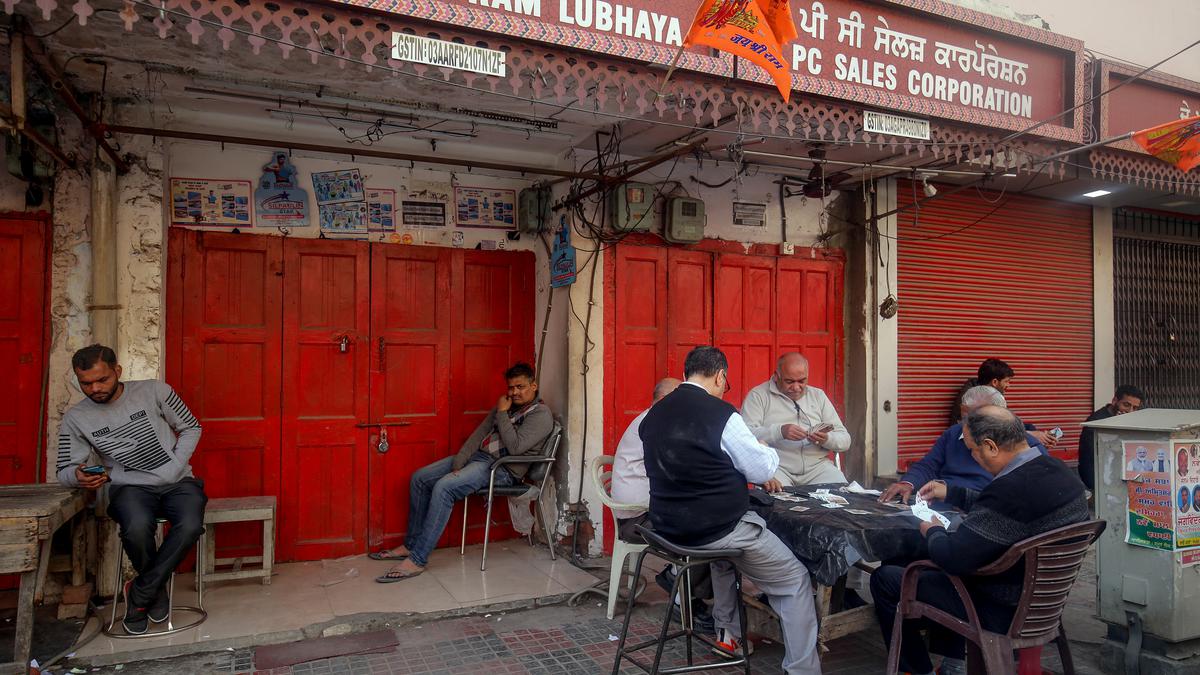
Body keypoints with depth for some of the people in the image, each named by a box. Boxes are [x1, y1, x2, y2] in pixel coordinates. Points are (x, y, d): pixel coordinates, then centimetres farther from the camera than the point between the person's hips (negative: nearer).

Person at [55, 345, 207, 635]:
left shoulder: (154, 390, -2)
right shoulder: (75, 418, 2)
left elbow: (191, 427, 6)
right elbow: (64, 470, 7)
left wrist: (174, 469, -6)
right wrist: (78, 476, -19)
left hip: (178, 482, 0)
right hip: (130, 487, 0)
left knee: (190, 526, -32)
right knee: (137, 528, -35)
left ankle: (140, 592, -9)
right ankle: (157, 589, -3)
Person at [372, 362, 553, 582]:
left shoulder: (541, 414, -10)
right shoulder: (506, 406, 14)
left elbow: (515, 447, -22)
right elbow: (479, 434, 8)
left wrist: (502, 414, -13)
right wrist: (457, 464, -5)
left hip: (501, 468, -9)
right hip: (477, 456, 9)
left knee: (443, 488, -28)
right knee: (419, 478, 2)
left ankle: (417, 560, -22)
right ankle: (411, 545, 11)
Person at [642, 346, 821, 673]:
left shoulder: (653, 415, 3)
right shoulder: (721, 413, -15)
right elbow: (763, 470, -6)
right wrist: (770, 452, 16)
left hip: (668, 525, 7)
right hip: (718, 527, -7)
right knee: (796, 581, 11)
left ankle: (728, 632, 42)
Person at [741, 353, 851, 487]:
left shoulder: (818, 395, 17)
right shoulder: (758, 395, 4)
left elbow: (845, 441, 14)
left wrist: (826, 439, -9)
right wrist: (780, 431, -23)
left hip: (817, 465, 4)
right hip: (776, 466, -4)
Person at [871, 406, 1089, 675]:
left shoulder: (1012, 488, -33)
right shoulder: (1058, 471, -3)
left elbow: (952, 558, -28)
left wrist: (933, 531, -8)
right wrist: (952, 494, 21)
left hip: (1001, 612, -9)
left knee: (885, 579, 0)